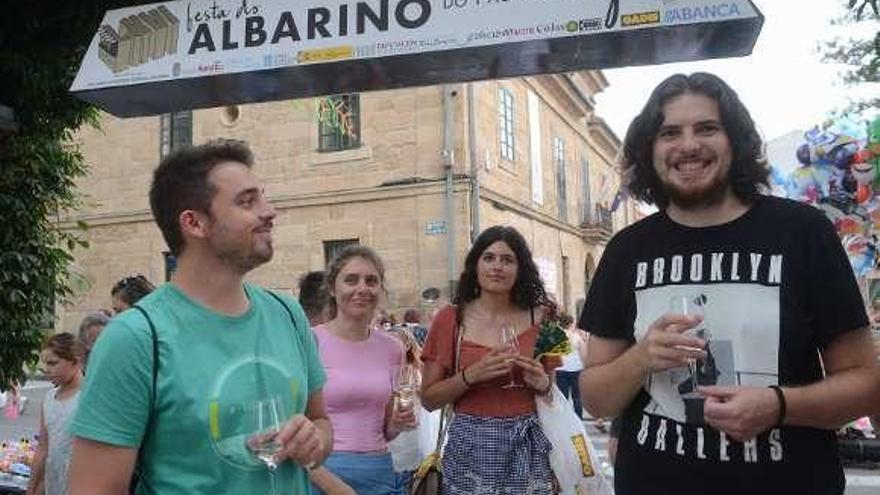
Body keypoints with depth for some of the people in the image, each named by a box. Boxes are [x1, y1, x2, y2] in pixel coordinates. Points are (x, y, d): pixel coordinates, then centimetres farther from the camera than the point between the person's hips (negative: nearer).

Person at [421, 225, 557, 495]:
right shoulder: (451, 318, -3)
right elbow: (429, 399, -1)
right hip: (471, 447, -1)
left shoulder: (540, 317, 1)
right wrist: (472, 375, -15)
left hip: (526, 447, 1)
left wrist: (543, 383, -9)